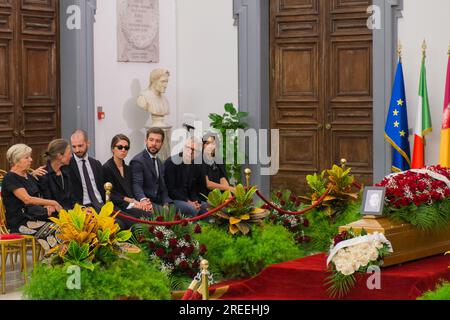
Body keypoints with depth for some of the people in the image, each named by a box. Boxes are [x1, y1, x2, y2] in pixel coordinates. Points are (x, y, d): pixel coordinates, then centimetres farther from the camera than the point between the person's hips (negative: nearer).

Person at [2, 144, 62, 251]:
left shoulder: (30, 177, 20)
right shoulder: (10, 178, -6)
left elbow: (39, 198, 22)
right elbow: (27, 199, -17)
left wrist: (48, 206, -2)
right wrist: (53, 203, -17)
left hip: (35, 217, 7)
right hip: (19, 223, -7)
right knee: (53, 230, -29)